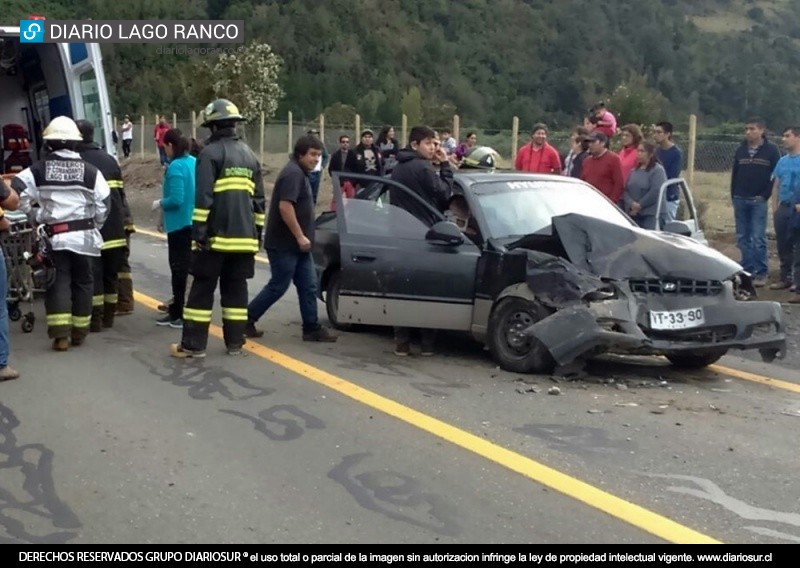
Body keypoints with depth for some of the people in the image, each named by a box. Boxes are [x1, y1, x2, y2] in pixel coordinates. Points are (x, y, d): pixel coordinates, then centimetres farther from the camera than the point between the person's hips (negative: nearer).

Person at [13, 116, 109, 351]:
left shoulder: (38, 169, -2)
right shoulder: (90, 170, -1)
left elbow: (17, 192, -6)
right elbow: (103, 203, 0)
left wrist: (32, 216, 7)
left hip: (54, 235, -1)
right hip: (84, 235, 1)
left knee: (58, 283, 2)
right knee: (82, 282, 12)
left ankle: (60, 334, -6)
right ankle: (79, 332, 19)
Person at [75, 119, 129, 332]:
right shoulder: (109, 159, 12)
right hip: (114, 227, 5)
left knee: (93, 272, -1)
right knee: (111, 272, 13)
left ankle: (96, 318, -1)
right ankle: (109, 315, 20)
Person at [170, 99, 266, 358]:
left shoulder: (210, 153, -6)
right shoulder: (249, 155, 16)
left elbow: (203, 198, -14)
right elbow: (259, 200, 18)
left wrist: (198, 232, -12)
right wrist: (257, 233, 22)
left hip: (216, 236, -6)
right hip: (244, 236, 6)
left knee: (202, 289, 0)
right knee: (235, 289, 10)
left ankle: (193, 345, 1)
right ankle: (235, 343, 11)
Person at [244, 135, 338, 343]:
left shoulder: (300, 173, 16)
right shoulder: (293, 173, -16)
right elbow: (285, 206, -26)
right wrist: (300, 236, -22)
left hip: (295, 244, 10)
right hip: (284, 244, -10)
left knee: (308, 286, 8)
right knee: (278, 286, -2)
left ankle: (312, 328, 12)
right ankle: (246, 319, 11)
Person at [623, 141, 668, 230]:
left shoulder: (658, 170, -4)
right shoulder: (634, 171, 18)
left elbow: (655, 192, -15)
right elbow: (626, 190, 10)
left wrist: (640, 205, -12)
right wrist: (632, 204, -9)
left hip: (651, 214, -6)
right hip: (633, 213, 6)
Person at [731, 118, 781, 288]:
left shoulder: (771, 150, -2)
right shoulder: (741, 149, 10)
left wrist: (765, 195, -8)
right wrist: (733, 196, 8)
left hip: (758, 201, -4)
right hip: (740, 200, 5)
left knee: (758, 239, -7)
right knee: (743, 238, 7)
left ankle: (761, 273, -2)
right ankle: (747, 271, 13)